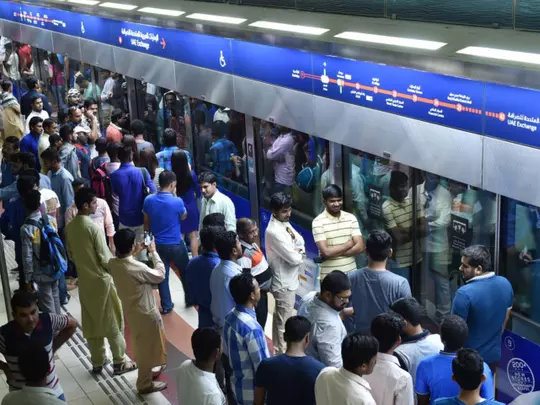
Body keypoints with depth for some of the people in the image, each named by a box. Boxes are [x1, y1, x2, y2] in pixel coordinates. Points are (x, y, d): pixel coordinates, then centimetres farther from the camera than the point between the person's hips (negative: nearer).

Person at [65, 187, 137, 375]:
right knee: (113, 322, 6)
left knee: (91, 323, 16)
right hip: (101, 280, -7)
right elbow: (104, 259, -18)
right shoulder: (94, 228, -22)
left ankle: (97, 362, 25)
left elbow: (71, 254, 11)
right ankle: (119, 362, 13)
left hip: (84, 280, 7)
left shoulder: (69, 227, 0)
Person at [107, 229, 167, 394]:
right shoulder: (138, 268, -33)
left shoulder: (113, 264, -12)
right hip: (145, 313, -7)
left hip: (131, 311, 8)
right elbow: (160, 275, -16)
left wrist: (134, 253, 5)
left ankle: (146, 372, 47)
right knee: (147, 348, 12)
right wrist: (153, 252, -8)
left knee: (141, 346, 27)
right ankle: (145, 384, 27)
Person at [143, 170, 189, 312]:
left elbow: (146, 223, 3)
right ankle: (190, 299, 31)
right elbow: (183, 216, 2)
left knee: (162, 275, 13)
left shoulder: (149, 200, -8)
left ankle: (166, 305, 20)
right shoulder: (177, 202, -20)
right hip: (176, 244, -3)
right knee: (185, 272, 18)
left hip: (158, 244, 3)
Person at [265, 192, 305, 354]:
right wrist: (300, 253, -5)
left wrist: (297, 251, -13)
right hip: (284, 283, -10)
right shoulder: (274, 231, -27)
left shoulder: (284, 223, 4)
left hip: (286, 280, 10)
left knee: (279, 318, 22)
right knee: (284, 323, 2)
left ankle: (278, 351, 36)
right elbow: (294, 258, -27)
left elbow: (300, 242, 9)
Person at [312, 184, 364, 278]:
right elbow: (326, 252, -18)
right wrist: (349, 244, -8)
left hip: (351, 273, 4)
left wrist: (334, 252, -14)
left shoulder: (351, 218, 1)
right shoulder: (318, 222, -11)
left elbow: (360, 247, -5)